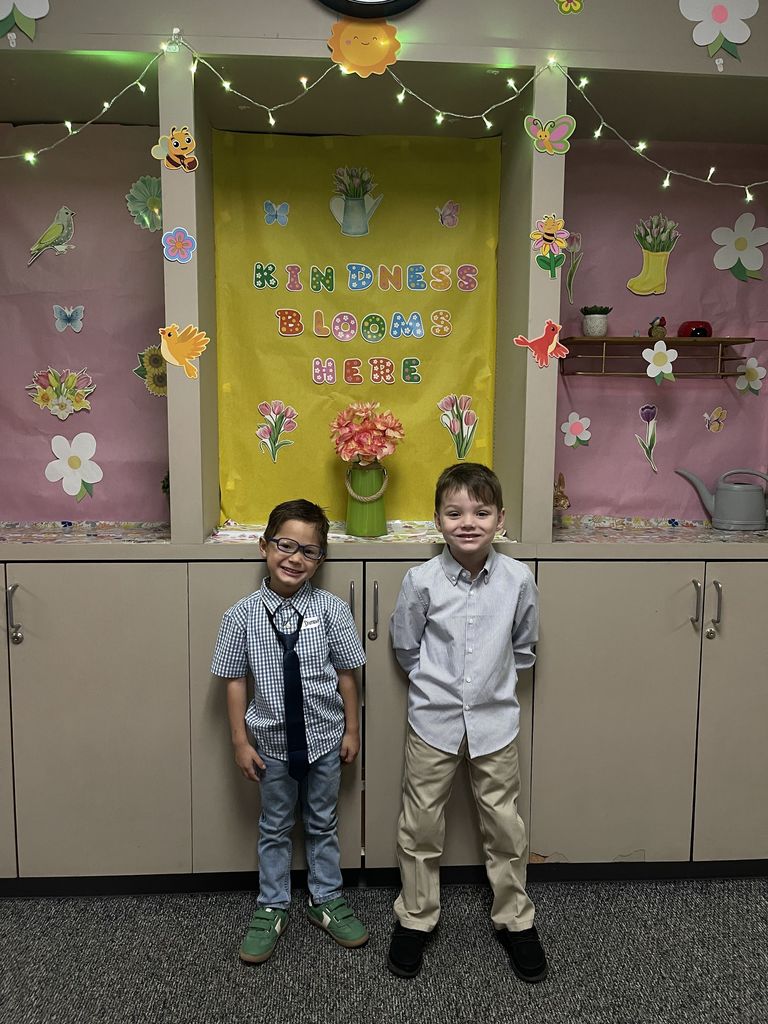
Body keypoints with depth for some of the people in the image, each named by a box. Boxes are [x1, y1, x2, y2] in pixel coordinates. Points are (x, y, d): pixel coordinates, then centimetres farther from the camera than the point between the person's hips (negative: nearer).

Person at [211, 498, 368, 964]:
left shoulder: (331, 609, -13)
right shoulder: (243, 615, -13)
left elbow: (346, 674, -5)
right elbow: (235, 680, -7)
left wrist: (352, 730, 0)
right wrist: (241, 742, -5)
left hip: (324, 738, 0)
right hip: (272, 741, 0)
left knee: (322, 824, 20)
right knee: (275, 828, 18)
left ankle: (327, 901, 41)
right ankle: (272, 909, 39)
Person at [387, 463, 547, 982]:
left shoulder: (518, 579, -11)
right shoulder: (422, 580, -14)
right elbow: (405, 646, 2)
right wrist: (438, 683, 7)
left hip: (494, 720, 1)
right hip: (434, 722, 0)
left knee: (505, 826, 14)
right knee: (420, 826, 12)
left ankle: (515, 920, 37)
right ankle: (416, 918, 34)